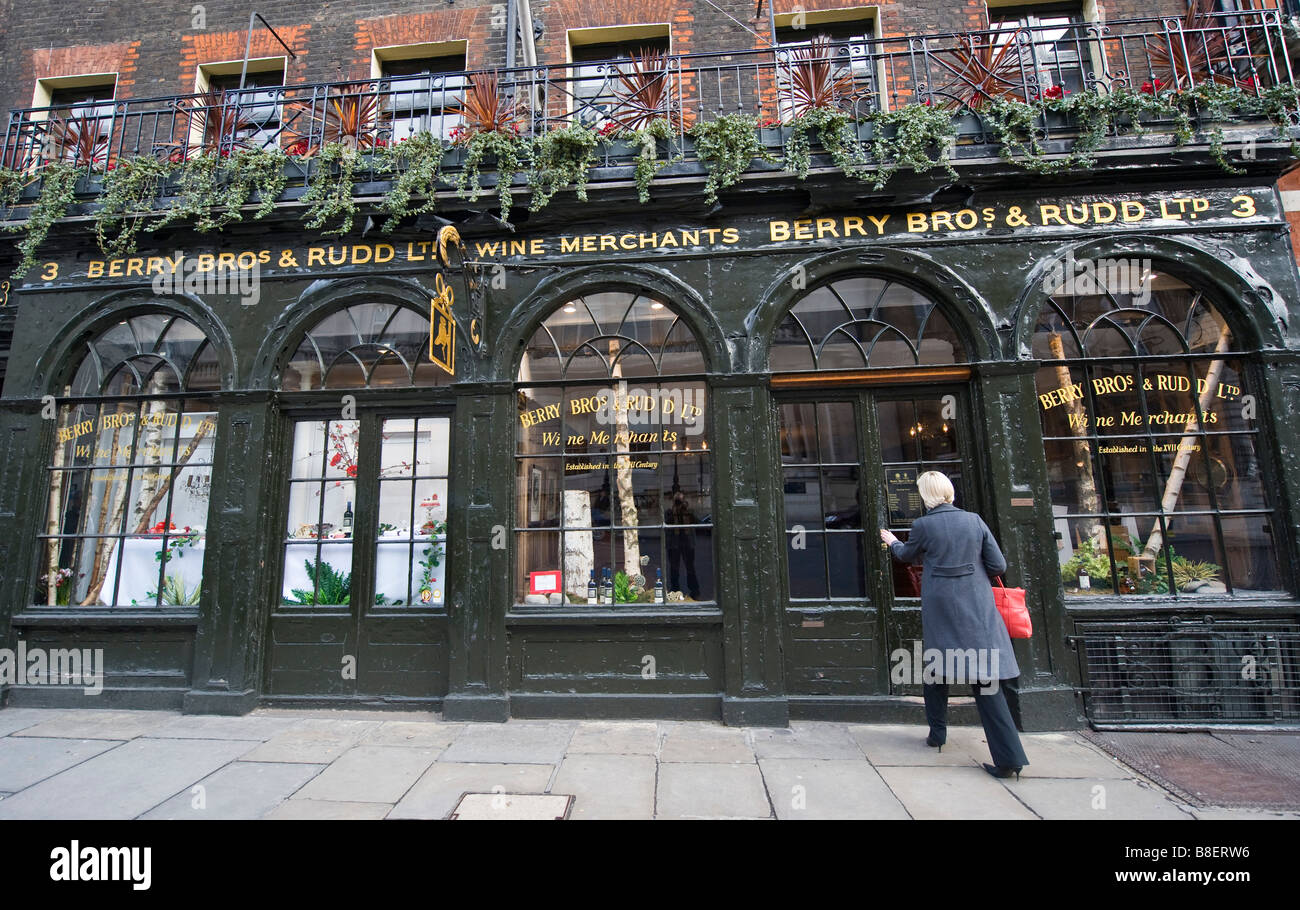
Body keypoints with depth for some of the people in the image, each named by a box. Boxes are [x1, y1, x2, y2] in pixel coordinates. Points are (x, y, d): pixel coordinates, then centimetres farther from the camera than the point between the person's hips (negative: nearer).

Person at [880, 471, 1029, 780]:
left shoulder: (922, 525, -9)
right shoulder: (974, 520, -1)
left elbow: (906, 555, 11)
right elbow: (998, 565, 1)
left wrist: (892, 542, 31)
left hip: (939, 608, -2)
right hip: (977, 606, 2)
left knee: (936, 668, 16)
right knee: (984, 676, 4)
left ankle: (937, 733, 28)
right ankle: (1009, 757, 2)